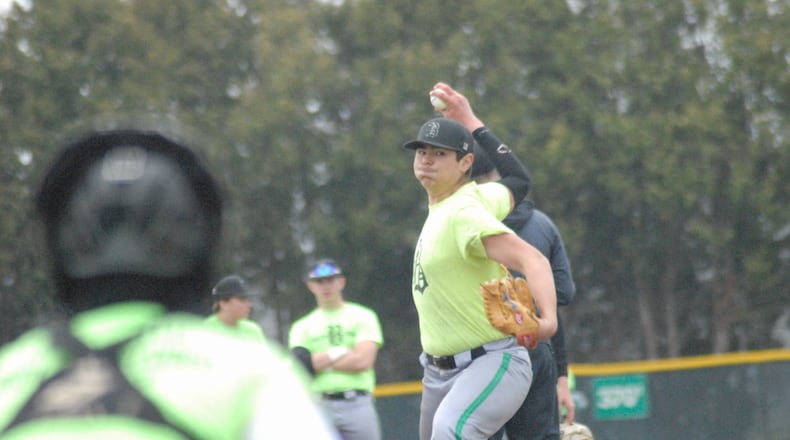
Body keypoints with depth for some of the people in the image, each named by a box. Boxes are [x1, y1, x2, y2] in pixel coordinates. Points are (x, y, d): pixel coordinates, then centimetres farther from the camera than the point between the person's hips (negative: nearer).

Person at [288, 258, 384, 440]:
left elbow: (363, 361, -6)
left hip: (358, 405, -1)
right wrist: (340, 353, -7)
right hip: (320, 407, 1)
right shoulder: (302, 327, 14)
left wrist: (320, 361, -1)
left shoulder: (362, 316, 8)